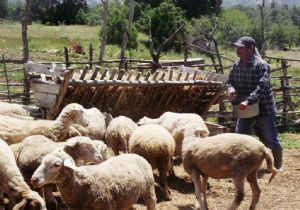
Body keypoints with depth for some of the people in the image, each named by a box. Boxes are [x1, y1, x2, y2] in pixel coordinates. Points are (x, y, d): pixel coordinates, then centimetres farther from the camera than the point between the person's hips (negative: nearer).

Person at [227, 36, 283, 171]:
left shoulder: (260, 65, -18)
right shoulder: (237, 66, 4)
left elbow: (262, 87, -28)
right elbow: (230, 81, 12)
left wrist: (248, 101, -40)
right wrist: (230, 88, -13)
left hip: (263, 108, -6)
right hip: (245, 109, 6)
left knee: (270, 139, 3)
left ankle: (277, 164, 23)